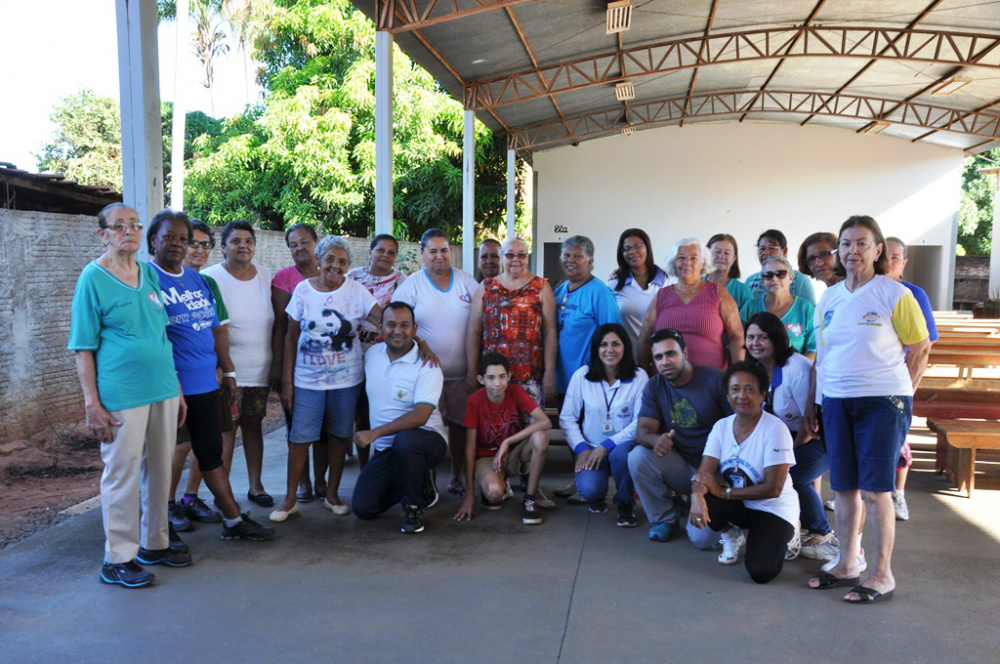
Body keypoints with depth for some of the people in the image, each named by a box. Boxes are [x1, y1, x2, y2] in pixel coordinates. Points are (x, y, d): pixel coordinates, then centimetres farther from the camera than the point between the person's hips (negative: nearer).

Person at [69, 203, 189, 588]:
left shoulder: (150, 275, 11)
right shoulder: (93, 278, -5)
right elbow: (83, 348, -7)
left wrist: (176, 388, 14)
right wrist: (92, 404, -13)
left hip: (163, 390, 6)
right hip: (121, 396, -6)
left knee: (160, 470, 13)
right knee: (123, 474, 1)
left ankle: (155, 544, 28)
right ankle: (117, 559, 13)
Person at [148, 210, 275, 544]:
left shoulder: (198, 281, 14)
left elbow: (216, 329, 18)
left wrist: (228, 370, 16)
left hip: (205, 383, 7)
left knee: (211, 451, 14)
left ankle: (233, 521, 22)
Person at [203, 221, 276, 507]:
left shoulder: (265, 276, 7)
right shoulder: (212, 277, -7)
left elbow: (275, 322, 13)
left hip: (260, 370, 4)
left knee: (253, 425, 11)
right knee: (226, 429, -1)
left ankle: (255, 485, 20)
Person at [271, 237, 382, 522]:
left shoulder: (356, 291, -3)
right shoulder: (303, 290, -2)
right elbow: (291, 338, 2)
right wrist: (287, 381, 0)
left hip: (346, 379, 0)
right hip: (308, 379, 0)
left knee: (339, 436, 9)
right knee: (299, 438, 0)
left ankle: (332, 494, 25)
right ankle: (290, 499, 15)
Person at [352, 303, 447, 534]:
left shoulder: (427, 366, -16)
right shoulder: (372, 354, 3)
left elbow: (420, 416, -27)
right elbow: (367, 394, 19)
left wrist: (374, 433, -29)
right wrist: (361, 433, 11)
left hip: (426, 439, -6)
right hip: (385, 449, 6)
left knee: (405, 439, -41)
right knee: (363, 508, -5)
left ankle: (414, 507, -14)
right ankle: (420, 483, 20)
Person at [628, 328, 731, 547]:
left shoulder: (715, 379, -11)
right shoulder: (654, 387, 1)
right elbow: (642, 430, -10)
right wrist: (655, 439, -35)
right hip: (681, 468, 4)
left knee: (703, 538, -21)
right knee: (638, 457, -26)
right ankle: (665, 517, 0)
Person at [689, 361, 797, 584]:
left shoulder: (775, 429, -18)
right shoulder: (721, 427, -2)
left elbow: (773, 488, -21)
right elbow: (704, 473, -12)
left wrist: (723, 492, -23)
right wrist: (697, 494, -36)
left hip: (774, 509, -4)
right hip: (738, 506, 4)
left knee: (760, 572, -25)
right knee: (700, 500, -27)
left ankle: (782, 537, 11)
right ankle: (732, 536, 7)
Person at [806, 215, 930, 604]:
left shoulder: (895, 295, -4)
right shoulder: (829, 299, 11)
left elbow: (920, 350, -1)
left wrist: (899, 395, -4)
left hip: (882, 402, -5)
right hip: (836, 402, 5)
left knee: (874, 490, -3)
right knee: (843, 487, 10)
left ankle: (882, 575, 9)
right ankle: (846, 565, 22)